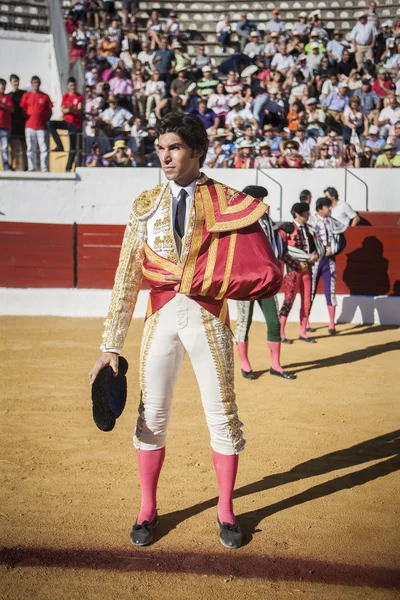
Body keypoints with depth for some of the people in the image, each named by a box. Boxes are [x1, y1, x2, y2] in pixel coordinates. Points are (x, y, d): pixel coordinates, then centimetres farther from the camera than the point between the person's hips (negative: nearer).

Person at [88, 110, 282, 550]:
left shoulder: (227, 203, -3)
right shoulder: (146, 204, 5)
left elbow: (267, 274, -9)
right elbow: (127, 278, 1)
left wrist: (196, 281, -15)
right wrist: (111, 345, -3)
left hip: (208, 319, -2)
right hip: (161, 319, 2)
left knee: (222, 418, 7)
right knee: (151, 417, 9)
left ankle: (225, 511, 27)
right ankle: (147, 510, 28)